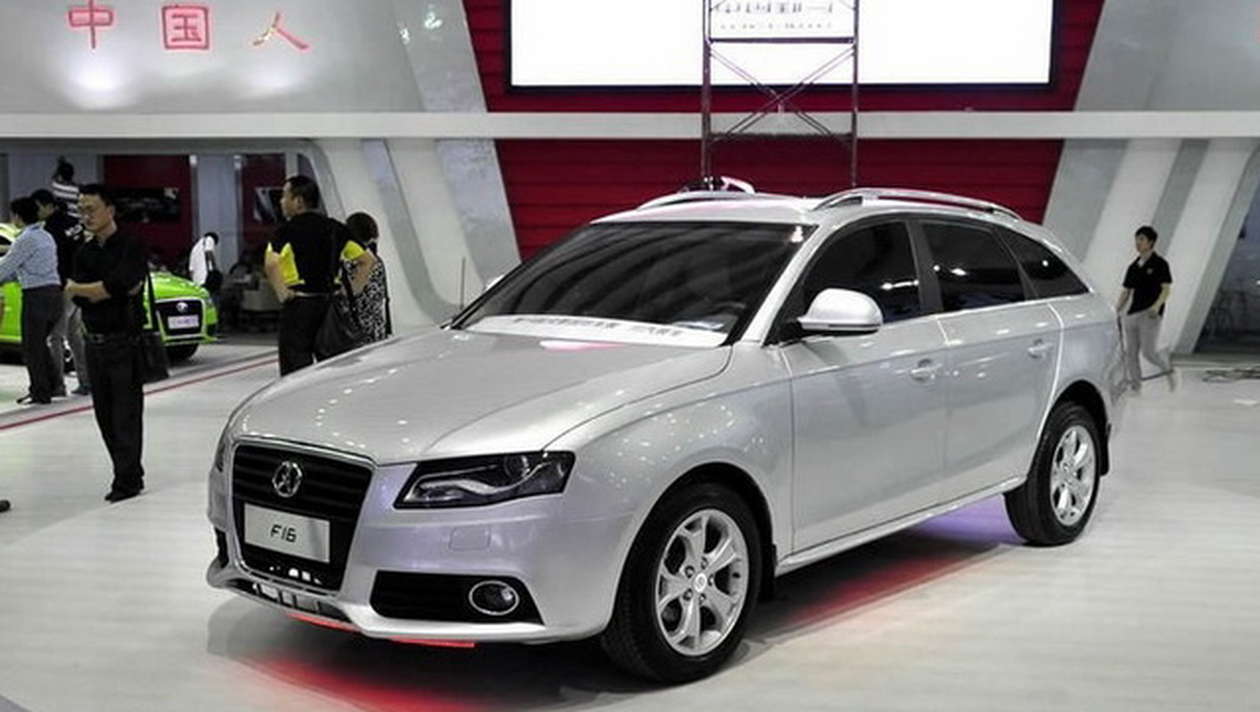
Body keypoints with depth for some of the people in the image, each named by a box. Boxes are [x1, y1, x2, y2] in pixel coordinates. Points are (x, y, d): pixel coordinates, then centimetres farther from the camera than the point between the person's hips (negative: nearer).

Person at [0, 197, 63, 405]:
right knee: (40, 343, 19)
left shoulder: (25, 239, -11)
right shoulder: (46, 236, 16)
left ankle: (40, 393, 3)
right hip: (54, 291, 9)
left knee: (31, 346, 1)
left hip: (36, 295, -8)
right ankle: (53, 385, 20)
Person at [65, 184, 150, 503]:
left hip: (125, 341, -7)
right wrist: (109, 289, -13)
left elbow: (119, 284, -21)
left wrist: (78, 288, -7)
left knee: (126, 413, -4)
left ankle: (128, 478, 1)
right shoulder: (84, 253, 13)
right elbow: (79, 297, 1)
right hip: (95, 342, 7)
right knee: (105, 414, 9)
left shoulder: (131, 247, -6)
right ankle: (128, 472, 17)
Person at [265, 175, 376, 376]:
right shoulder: (335, 228, 9)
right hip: (330, 304, 6)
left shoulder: (288, 230, -8)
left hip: (299, 305, -6)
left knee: (295, 367, -1)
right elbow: (368, 260, 10)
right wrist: (352, 292, 10)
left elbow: (271, 263, -26)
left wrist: (282, 293, -14)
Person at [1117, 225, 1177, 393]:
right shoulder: (1133, 267, 14)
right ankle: (1135, 385, 8)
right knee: (1130, 353, 2)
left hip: (1150, 314, -6)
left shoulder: (1160, 264, -2)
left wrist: (1156, 306, -24)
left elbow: (1166, 289, -8)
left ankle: (1168, 368, 18)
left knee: (1149, 351, -10)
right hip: (1131, 314, 6)